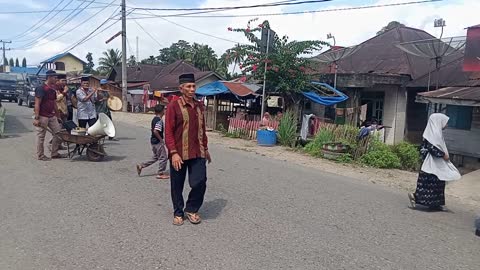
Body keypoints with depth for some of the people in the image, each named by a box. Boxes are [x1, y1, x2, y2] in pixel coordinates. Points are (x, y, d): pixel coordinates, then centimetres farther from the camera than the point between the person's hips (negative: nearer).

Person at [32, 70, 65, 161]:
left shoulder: (53, 89, 12)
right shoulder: (41, 88, -12)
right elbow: (37, 104, -16)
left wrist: (57, 115, 18)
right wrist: (36, 118, -20)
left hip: (52, 116, 8)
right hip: (42, 117, -8)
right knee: (41, 136, 1)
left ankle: (54, 153, 16)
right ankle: (40, 155, 12)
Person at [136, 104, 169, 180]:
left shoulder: (154, 119, 9)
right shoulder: (159, 120, -19)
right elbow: (155, 131, -28)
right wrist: (161, 139, -19)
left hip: (153, 140, 10)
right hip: (158, 142, -10)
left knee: (156, 157, 20)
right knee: (163, 157, 2)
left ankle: (141, 166, 18)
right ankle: (161, 173, 10)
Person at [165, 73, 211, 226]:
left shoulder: (200, 106, 10)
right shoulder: (173, 106, -7)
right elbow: (168, 132, -11)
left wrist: (205, 149, 20)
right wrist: (173, 153, -17)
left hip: (198, 153, 4)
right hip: (179, 154, -4)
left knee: (200, 182, -4)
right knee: (177, 186, 9)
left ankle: (191, 210, 20)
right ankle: (178, 213, 29)